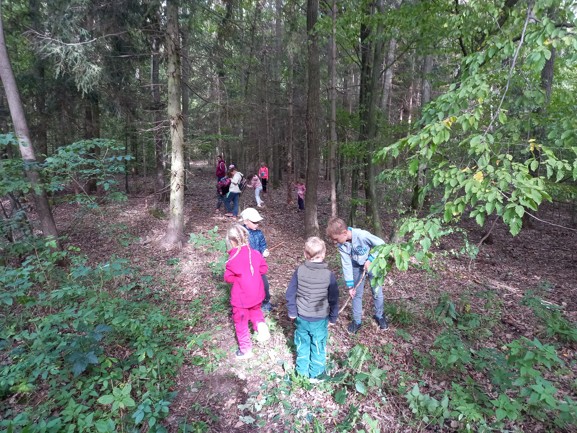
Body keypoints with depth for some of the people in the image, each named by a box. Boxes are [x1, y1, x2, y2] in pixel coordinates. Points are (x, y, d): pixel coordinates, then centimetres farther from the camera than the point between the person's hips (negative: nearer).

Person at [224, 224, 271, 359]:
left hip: (241, 298, -5)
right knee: (255, 310, 35)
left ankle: (246, 350, 26)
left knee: (241, 322, 14)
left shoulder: (233, 260, -23)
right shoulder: (255, 253, -10)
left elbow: (228, 278, -13)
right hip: (256, 294, 5)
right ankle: (261, 325, 12)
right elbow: (264, 268, 2)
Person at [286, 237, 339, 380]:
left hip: (302, 318, 2)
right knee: (318, 346, 18)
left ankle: (302, 370, 38)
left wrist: (292, 312, 4)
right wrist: (333, 317, 5)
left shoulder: (299, 271, -14)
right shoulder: (329, 275, -17)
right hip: (320, 319, -2)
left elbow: (290, 293, -8)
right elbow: (334, 299, -9)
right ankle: (316, 373, 34)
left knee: (302, 344, 21)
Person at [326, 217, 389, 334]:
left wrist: (370, 260, -26)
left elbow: (382, 244, -23)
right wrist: (350, 285, -11)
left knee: (377, 293, 8)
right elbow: (346, 264, -13)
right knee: (357, 294, 8)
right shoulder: (341, 244, -21)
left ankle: (379, 316, 35)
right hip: (357, 266, 3)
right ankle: (357, 320, 26)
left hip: (373, 264, -3)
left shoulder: (362, 235, -37)